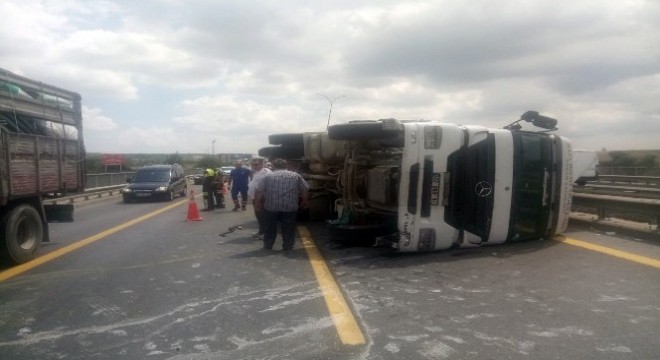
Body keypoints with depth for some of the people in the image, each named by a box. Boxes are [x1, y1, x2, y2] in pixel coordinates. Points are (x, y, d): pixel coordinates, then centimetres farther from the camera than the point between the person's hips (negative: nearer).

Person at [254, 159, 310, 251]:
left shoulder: (267, 176, 5)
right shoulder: (296, 176, 7)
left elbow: (259, 191, 0)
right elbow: (305, 189, 6)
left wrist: (258, 202, 12)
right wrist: (305, 201, 19)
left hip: (271, 207, 1)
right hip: (290, 207, 0)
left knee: (270, 227, 16)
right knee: (288, 228, 11)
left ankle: (268, 246, 24)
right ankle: (287, 246, 15)